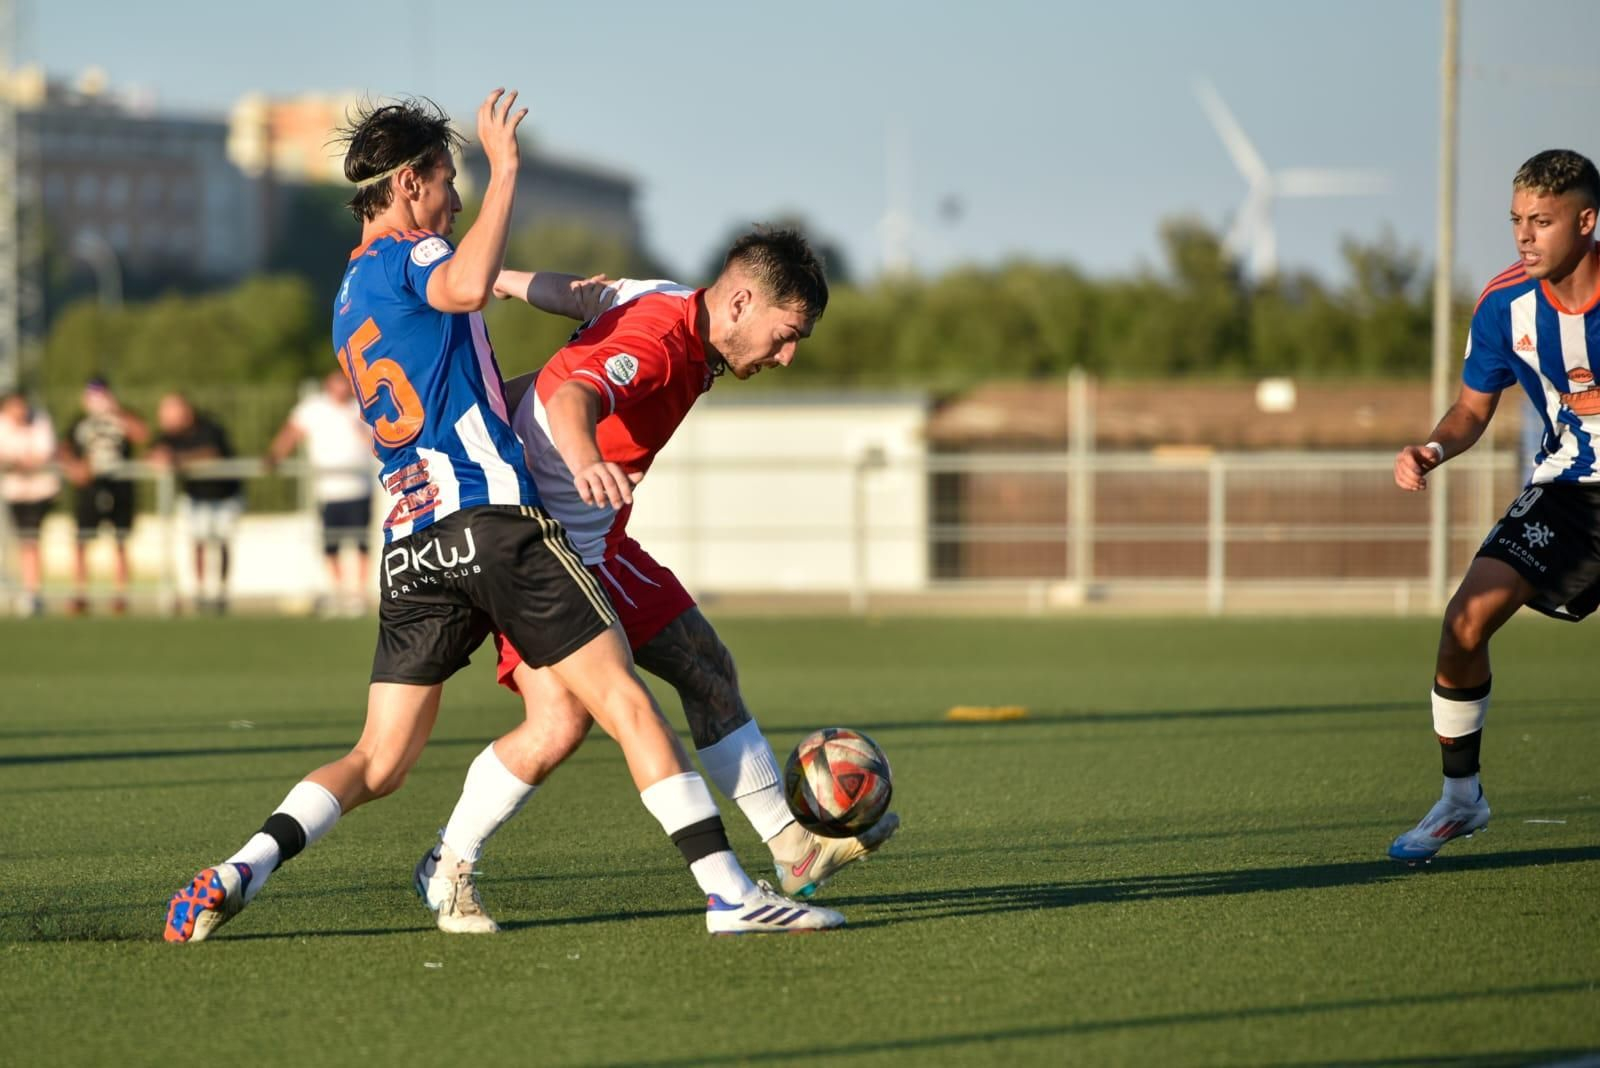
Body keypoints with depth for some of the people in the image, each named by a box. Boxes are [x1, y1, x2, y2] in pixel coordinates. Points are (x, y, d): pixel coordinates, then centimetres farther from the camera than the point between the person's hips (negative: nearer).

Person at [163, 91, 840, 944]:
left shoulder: (350, 296, 25)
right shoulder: (407, 255, -1)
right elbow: (466, 287, -27)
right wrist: (504, 173, -17)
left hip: (409, 546, 8)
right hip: (490, 517, -8)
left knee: (379, 760, 7)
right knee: (627, 704, -6)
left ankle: (247, 865, -14)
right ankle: (728, 890, -11)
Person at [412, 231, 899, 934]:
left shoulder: (674, 307, 4)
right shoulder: (655, 341, -27)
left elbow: (584, 295, 19)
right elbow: (572, 398, -47)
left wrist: (514, 283, 34)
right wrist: (585, 460, -67)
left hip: (597, 543, 11)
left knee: (707, 667, 13)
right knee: (561, 722, -21)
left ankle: (792, 847, 21)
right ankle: (447, 869, -2)